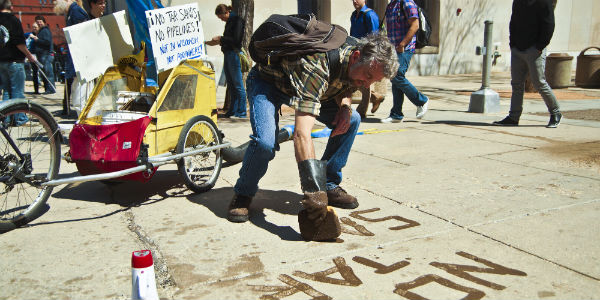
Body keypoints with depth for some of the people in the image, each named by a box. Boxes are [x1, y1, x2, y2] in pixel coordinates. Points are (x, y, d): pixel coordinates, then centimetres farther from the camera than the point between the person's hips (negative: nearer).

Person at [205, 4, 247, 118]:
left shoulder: (237, 20, -8)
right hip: (227, 55, 9)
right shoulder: (229, 22, 19)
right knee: (231, 85, 10)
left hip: (234, 54, -9)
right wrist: (217, 42, 11)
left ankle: (241, 112, -2)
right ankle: (232, 111, 15)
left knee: (238, 85, -6)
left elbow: (236, 40, -15)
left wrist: (221, 38, -8)